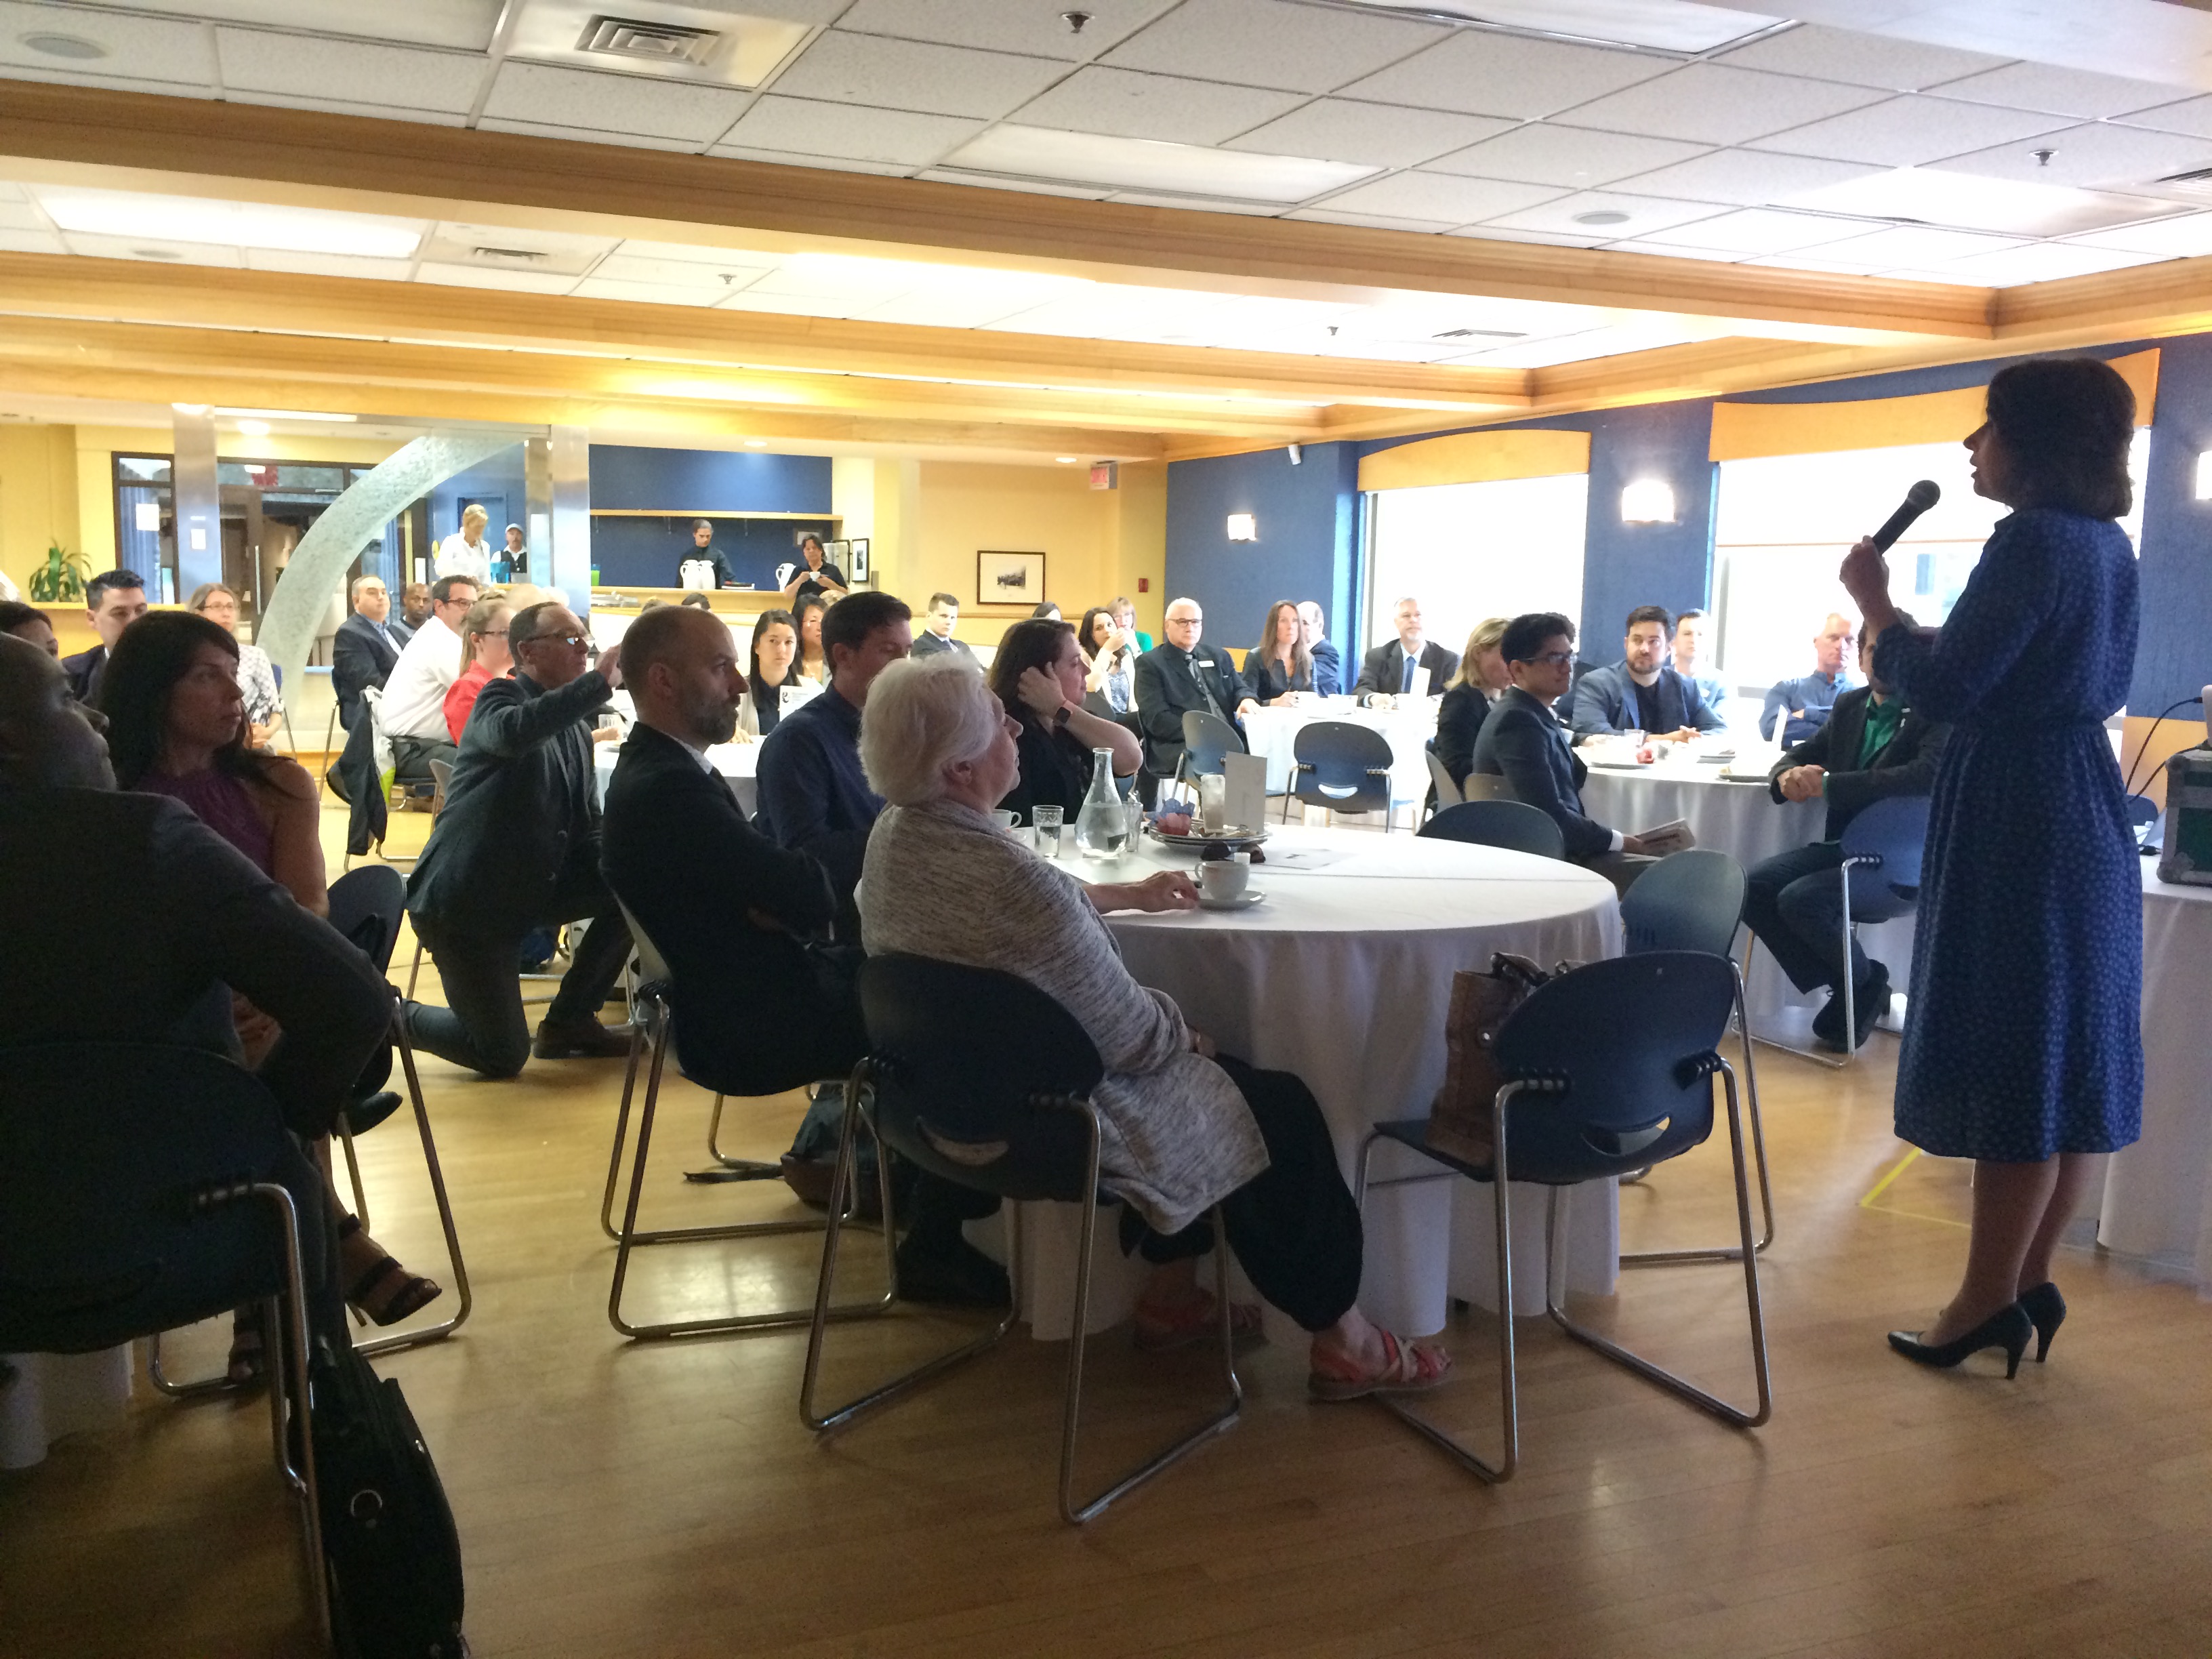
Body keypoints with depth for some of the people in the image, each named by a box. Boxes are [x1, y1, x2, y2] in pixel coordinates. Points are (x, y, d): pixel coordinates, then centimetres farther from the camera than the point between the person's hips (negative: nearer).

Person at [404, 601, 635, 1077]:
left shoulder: (576, 730, 9)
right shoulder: (500, 697, -13)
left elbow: (588, 827, 7)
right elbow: (512, 733, -40)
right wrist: (601, 680, -42)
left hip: (530, 890, 7)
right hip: (463, 901, -7)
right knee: (503, 1056, -6)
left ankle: (570, 1021, 6)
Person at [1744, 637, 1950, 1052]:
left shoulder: (1935, 712, -8)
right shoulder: (1849, 706, 13)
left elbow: (1927, 775, -26)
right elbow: (1797, 756, 17)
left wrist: (1827, 784, -28)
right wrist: (1787, 777, -10)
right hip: (1842, 845, 7)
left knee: (1799, 899, -29)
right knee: (1751, 887, -16)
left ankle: (1863, 983, 1)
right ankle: (1846, 987, -2)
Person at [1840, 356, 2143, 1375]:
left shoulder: (2033, 540, -16)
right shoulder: (2109, 545, 13)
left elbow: (1941, 690, -20)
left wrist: (1874, 602, -5)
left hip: (2016, 829, -10)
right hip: (2087, 808, 10)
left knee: (2011, 1065, -4)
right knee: (2069, 1060, 11)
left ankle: (1989, 1302, 5)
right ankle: (2028, 1288, 21)